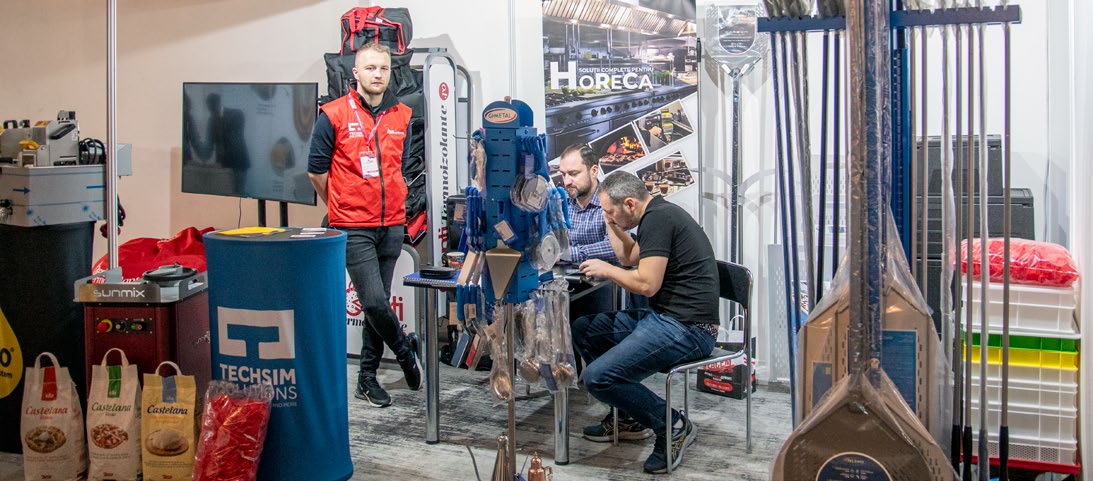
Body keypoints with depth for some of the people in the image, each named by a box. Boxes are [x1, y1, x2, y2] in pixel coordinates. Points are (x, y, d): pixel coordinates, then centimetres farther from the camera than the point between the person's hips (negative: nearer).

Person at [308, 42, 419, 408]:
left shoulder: (402, 117, 7)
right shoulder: (334, 115, -6)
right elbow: (316, 170, 2)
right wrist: (342, 206, 10)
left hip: (392, 224, 4)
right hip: (353, 228, -4)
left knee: (378, 302, 10)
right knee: (374, 302, -10)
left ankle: (368, 377, 22)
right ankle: (405, 352, 17)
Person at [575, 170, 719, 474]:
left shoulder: (658, 218, -16)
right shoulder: (659, 214, 16)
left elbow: (647, 284, -22)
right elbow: (630, 258, 30)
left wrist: (605, 270, -6)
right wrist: (612, 225, 18)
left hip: (686, 328, -11)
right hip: (665, 318, 11)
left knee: (598, 378, -21)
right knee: (583, 329, 16)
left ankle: (674, 426, -1)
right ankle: (628, 418, 22)